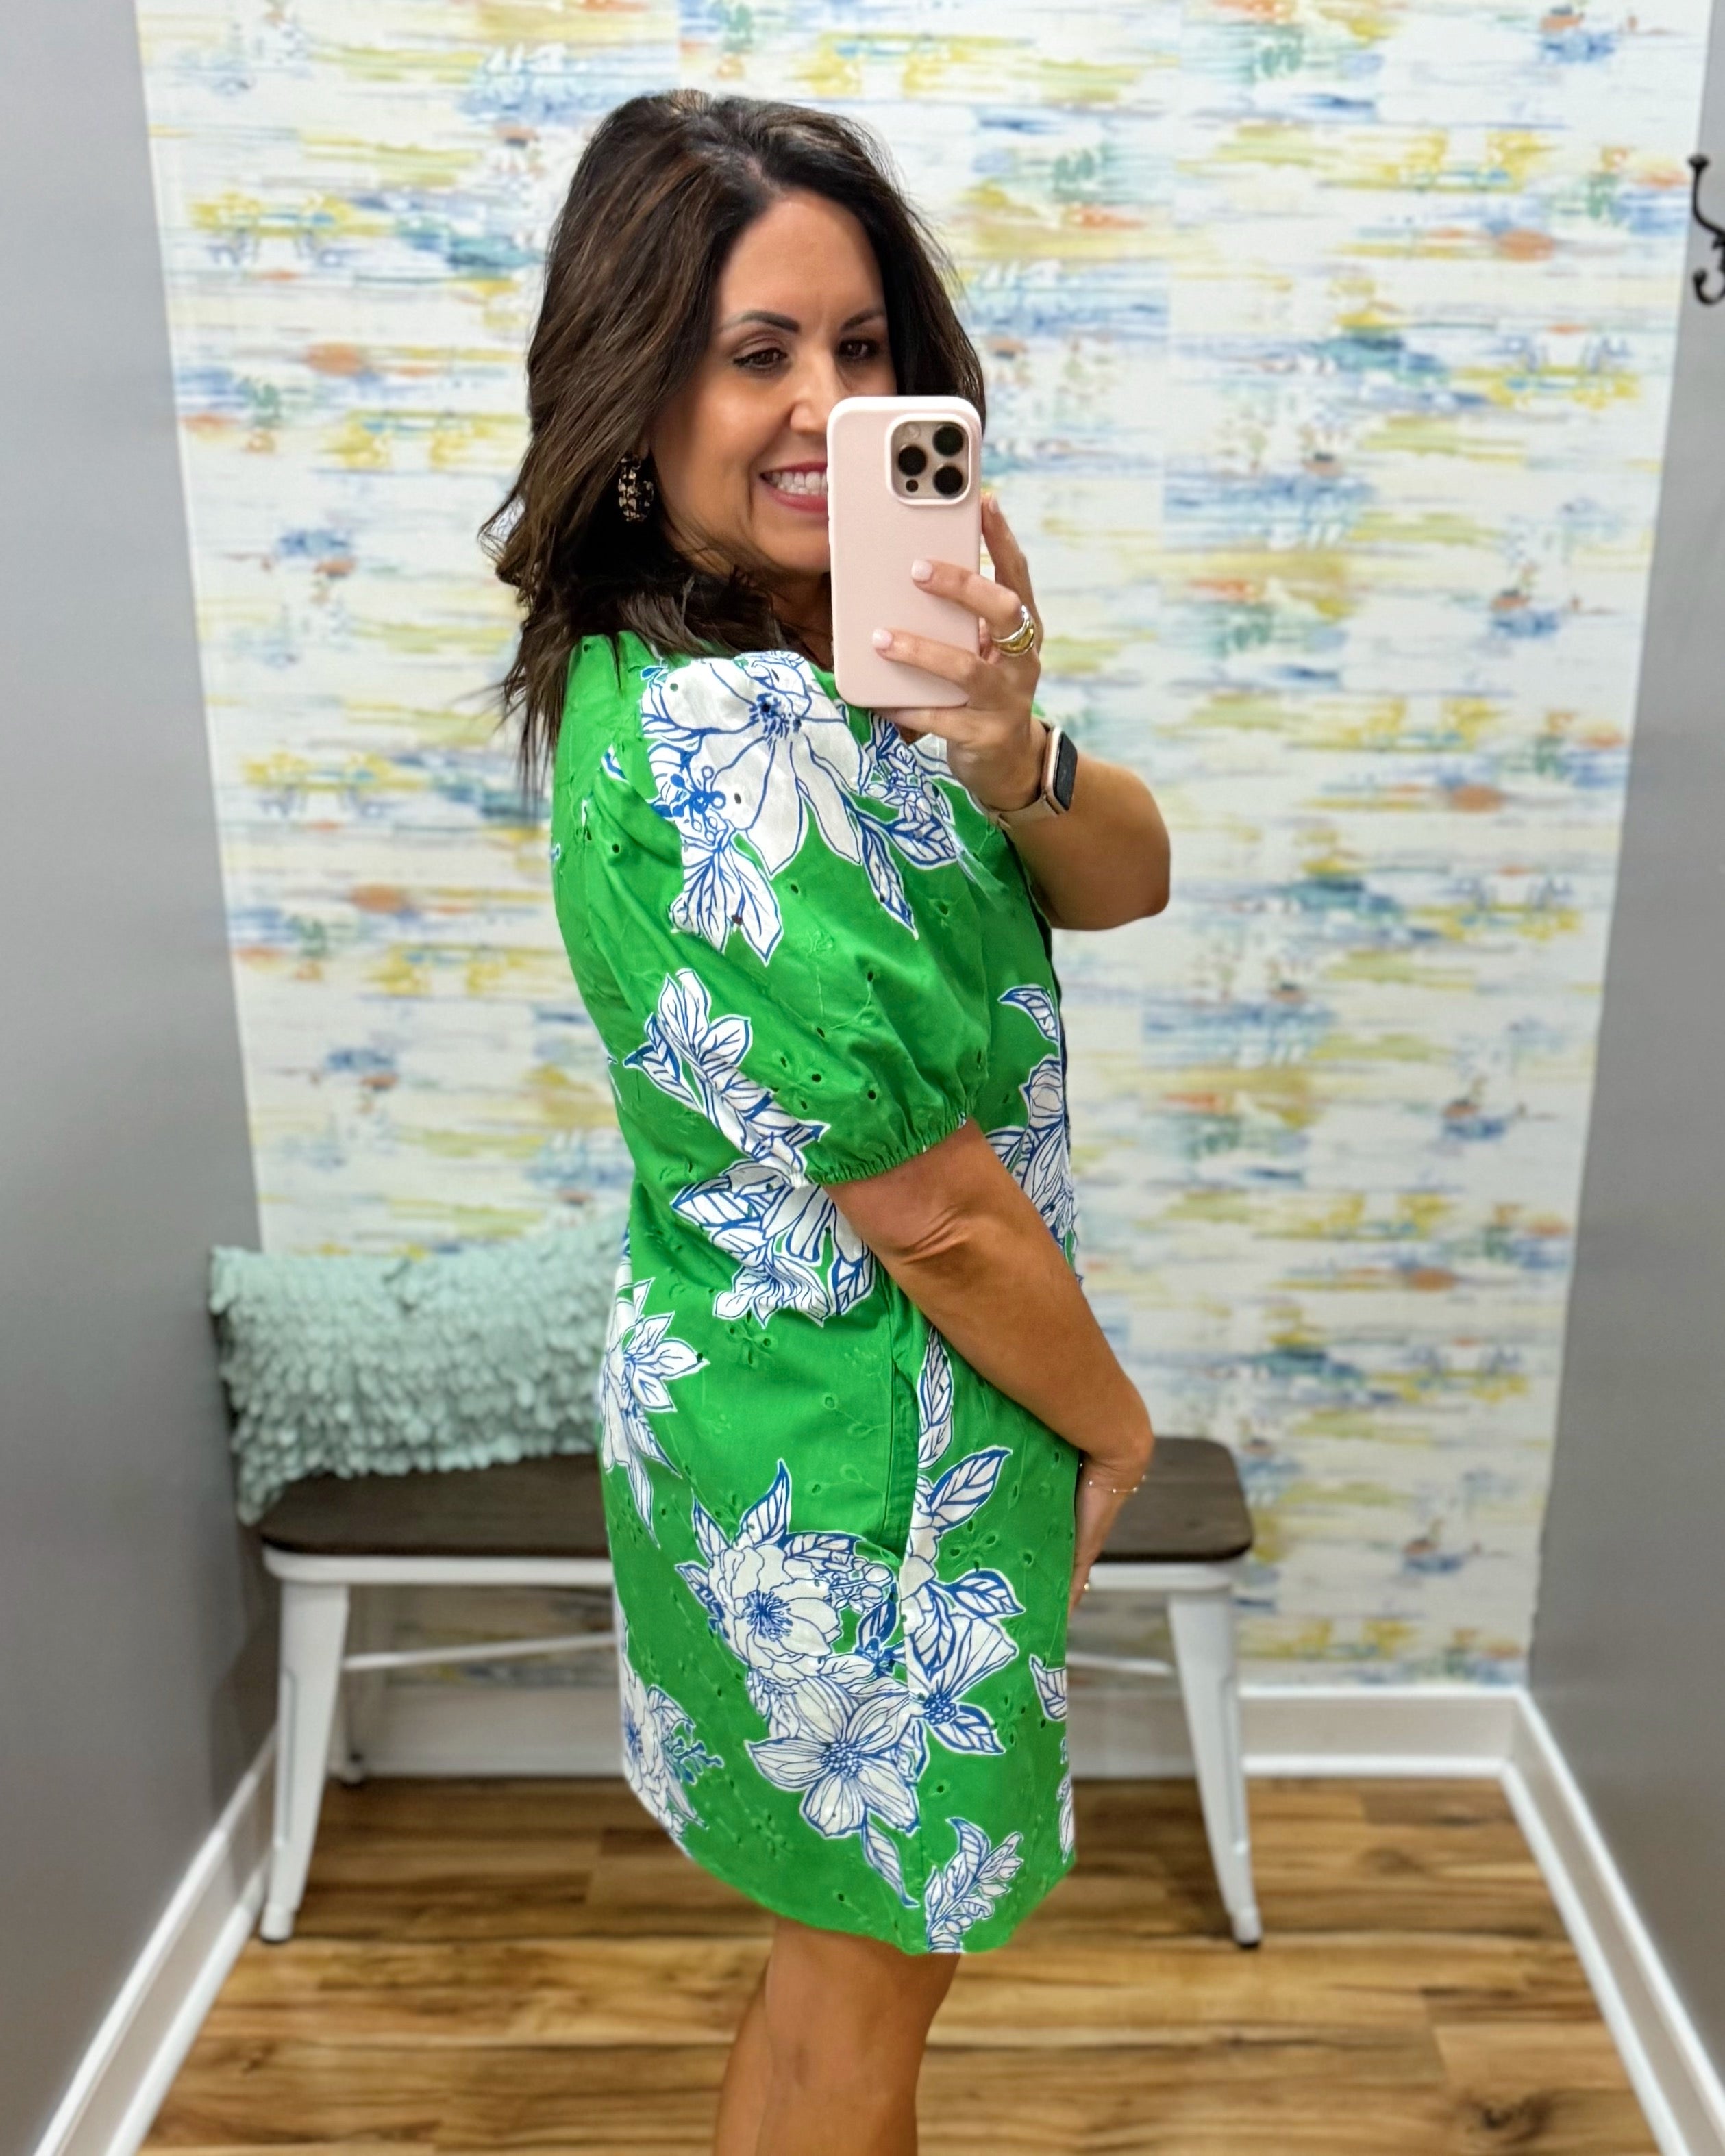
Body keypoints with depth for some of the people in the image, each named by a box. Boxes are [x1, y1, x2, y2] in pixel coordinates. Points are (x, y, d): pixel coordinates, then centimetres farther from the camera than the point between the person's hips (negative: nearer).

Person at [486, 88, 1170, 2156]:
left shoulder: (809, 643, 1)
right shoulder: (735, 746, -29)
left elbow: (1128, 881, -3)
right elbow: (937, 1213, -24)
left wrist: (1010, 761, -25)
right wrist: (1109, 1418, -7)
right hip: (867, 1438, -9)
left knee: (840, 1936, 30)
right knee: (868, 1976, 18)